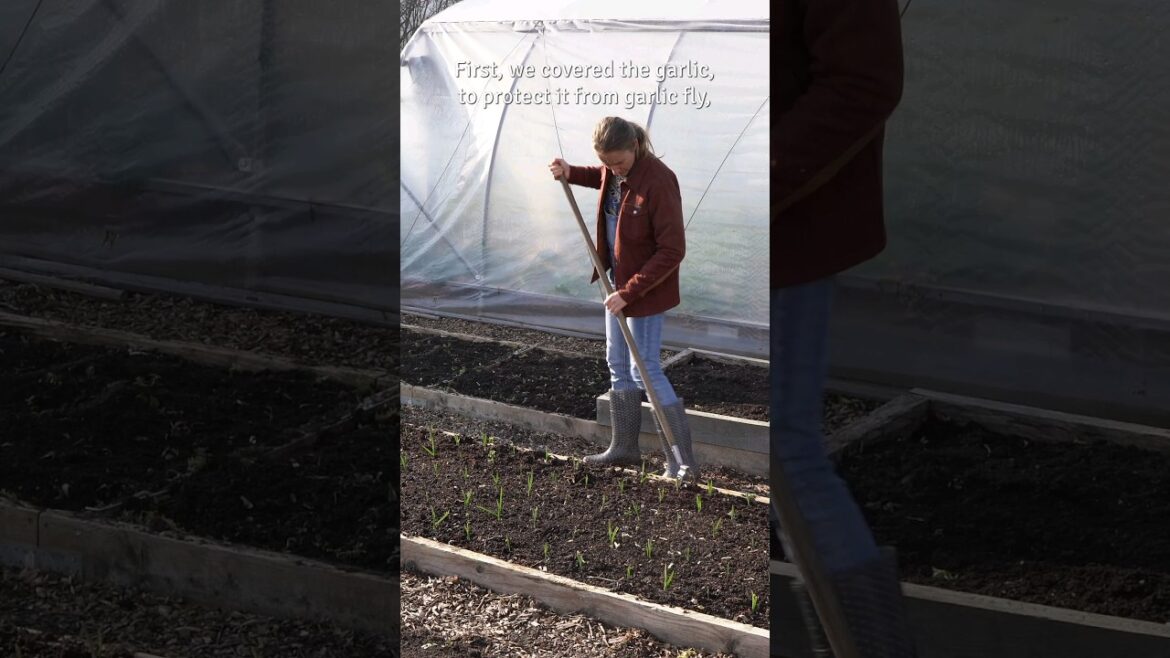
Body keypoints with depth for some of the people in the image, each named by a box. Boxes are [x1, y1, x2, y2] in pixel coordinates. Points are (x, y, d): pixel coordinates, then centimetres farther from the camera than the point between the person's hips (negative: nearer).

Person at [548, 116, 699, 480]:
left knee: (645, 370, -7)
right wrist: (570, 173, 6)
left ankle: (683, 461, -3)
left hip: (646, 287, -9)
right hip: (618, 280, 9)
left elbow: (672, 251, -27)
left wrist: (629, 292, -26)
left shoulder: (659, 182, -27)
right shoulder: (614, 172, -2)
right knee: (618, 364, 16)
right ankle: (624, 446, 30)